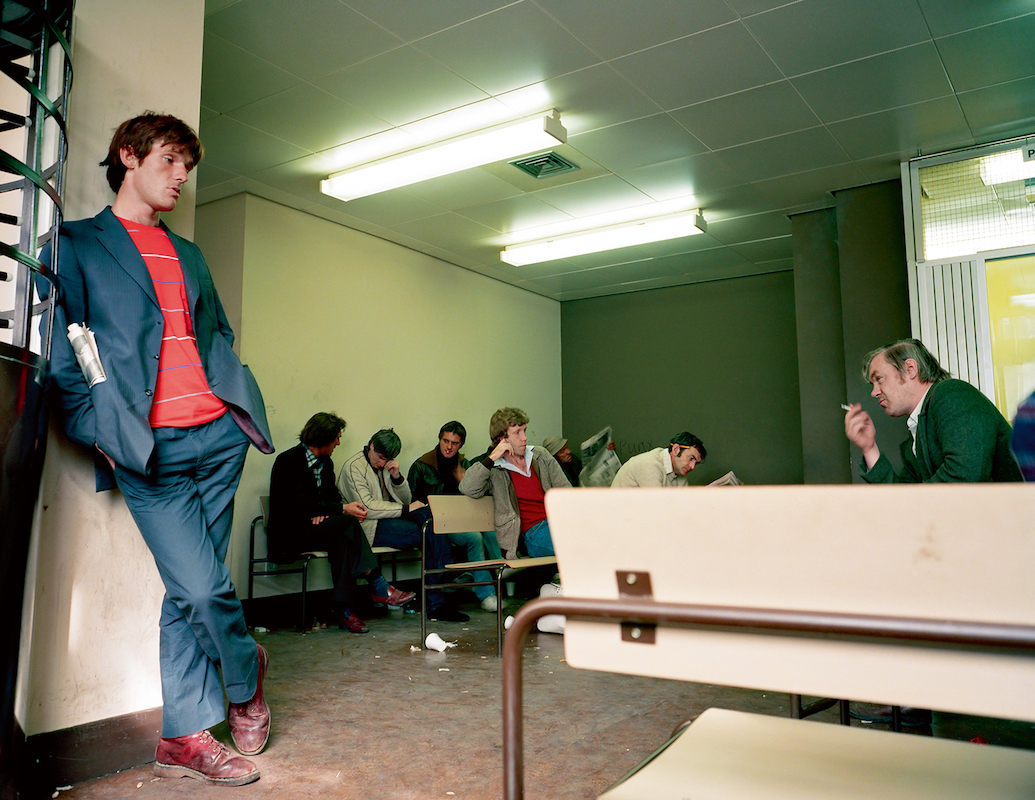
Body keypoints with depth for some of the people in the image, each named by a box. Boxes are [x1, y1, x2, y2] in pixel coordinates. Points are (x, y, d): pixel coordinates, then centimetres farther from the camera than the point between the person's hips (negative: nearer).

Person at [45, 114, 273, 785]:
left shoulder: (189, 255, 25)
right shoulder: (77, 244, 8)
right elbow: (62, 351, 0)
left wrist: (243, 403, 11)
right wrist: (99, 429, -9)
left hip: (218, 435, 5)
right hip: (147, 449, -4)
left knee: (189, 591, 5)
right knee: (203, 586, -10)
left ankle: (185, 737, 15)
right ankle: (246, 675, 17)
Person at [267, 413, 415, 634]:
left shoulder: (325, 463, 12)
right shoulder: (289, 461, -14)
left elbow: (333, 496, 13)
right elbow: (302, 505, -23)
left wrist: (324, 511, -11)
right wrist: (344, 509, -25)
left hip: (313, 528, 7)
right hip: (288, 535, -7)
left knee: (342, 540, -27)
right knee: (347, 523, -28)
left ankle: (344, 612, -27)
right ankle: (378, 587, -26)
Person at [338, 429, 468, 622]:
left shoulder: (386, 465, 18)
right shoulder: (353, 467, -4)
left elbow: (406, 500, 16)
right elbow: (367, 507, -16)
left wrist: (397, 477, -2)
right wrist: (406, 509, -13)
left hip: (389, 519, 7)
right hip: (370, 527, -7)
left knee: (428, 513, -24)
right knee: (425, 535, -27)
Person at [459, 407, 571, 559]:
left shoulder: (540, 455, 18)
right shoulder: (494, 471, 5)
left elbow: (565, 490, 16)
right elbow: (468, 488, -13)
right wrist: (492, 458, -12)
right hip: (534, 532, -5)